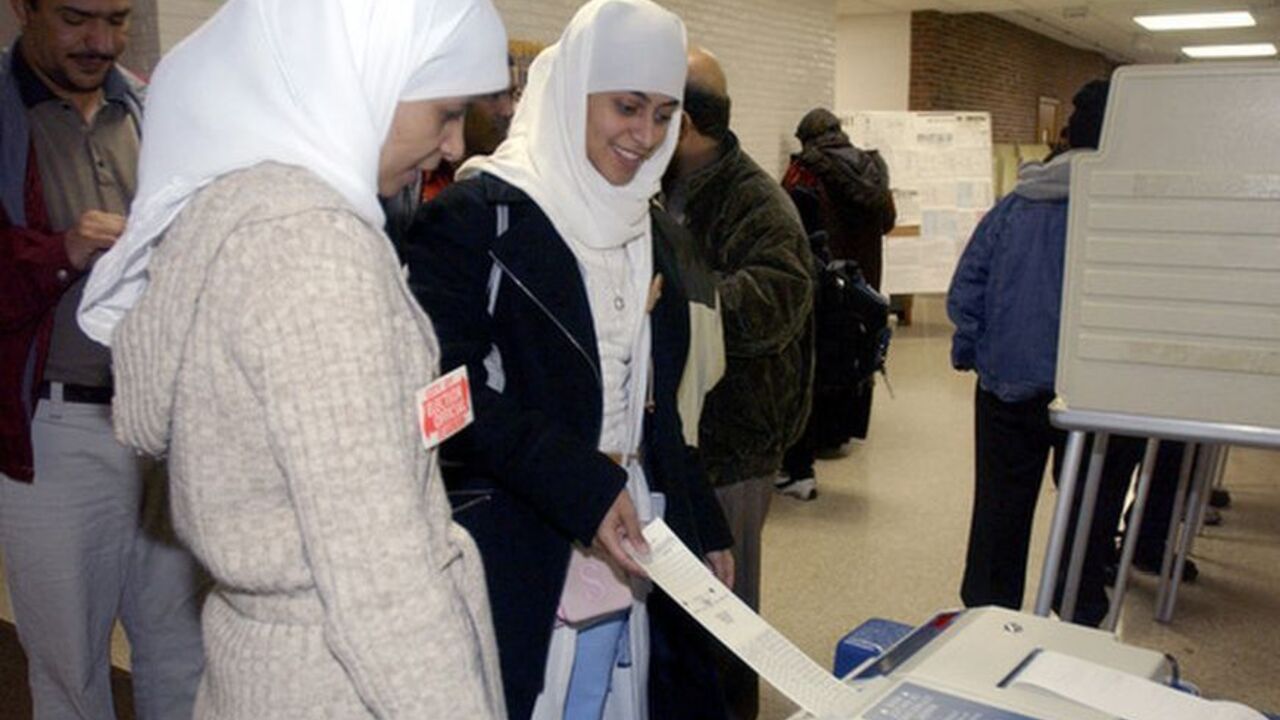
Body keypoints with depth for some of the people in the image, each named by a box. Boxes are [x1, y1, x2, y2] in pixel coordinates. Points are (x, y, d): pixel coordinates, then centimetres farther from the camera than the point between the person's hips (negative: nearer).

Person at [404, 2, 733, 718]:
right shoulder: (478, 214, -9)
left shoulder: (645, 227, 13)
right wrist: (582, 489, -23)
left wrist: (704, 524, 14)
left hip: (631, 555, 7)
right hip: (522, 569, -6)